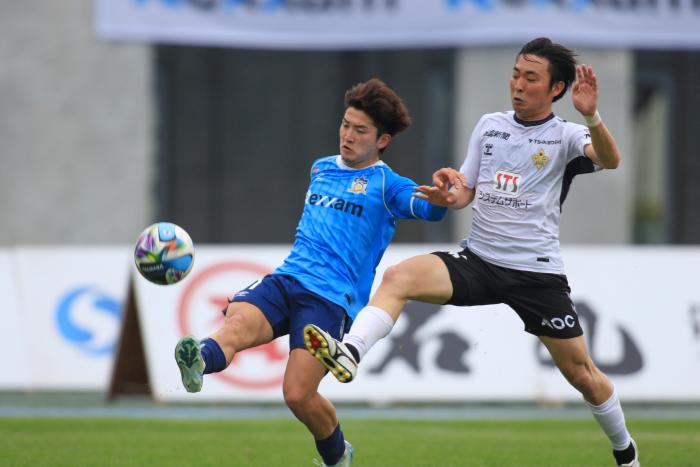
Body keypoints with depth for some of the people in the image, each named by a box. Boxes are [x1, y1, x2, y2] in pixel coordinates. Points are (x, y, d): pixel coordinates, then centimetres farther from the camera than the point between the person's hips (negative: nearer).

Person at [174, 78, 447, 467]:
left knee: (298, 394, -14)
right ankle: (199, 362, -61)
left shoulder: (385, 184, 2)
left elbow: (428, 209, -17)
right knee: (237, 322, -29)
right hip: (286, 279, 5)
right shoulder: (321, 168, 22)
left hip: (333, 298, -5)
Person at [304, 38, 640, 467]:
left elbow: (610, 160, -24)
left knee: (582, 374, 4)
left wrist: (591, 115, -44)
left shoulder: (565, 136, -4)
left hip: (538, 272, -3)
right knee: (398, 277, -23)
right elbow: (466, 193, 14)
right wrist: (448, 195, -11)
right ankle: (349, 354, -41)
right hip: (478, 261, 3)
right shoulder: (490, 126, 9)